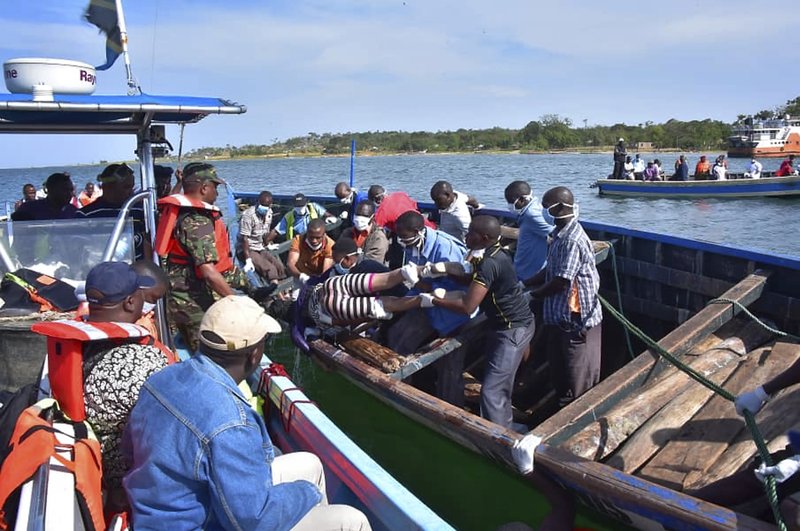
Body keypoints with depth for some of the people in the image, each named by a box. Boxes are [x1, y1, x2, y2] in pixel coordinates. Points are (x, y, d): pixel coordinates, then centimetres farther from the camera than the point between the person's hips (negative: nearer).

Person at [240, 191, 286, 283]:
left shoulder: (269, 213, 3)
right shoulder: (248, 215, -20)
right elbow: (244, 238, -22)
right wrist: (248, 261, -26)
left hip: (261, 249, 7)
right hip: (249, 250, -7)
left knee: (280, 266, -8)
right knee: (270, 269, -23)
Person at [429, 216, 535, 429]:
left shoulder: (490, 263, -27)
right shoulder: (494, 253, 3)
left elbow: (467, 306, -28)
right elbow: (472, 280, 11)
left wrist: (433, 300, -17)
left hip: (513, 330, -11)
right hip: (505, 325, 11)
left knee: (492, 391, -11)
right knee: (501, 385, 22)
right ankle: (505, 430, 37)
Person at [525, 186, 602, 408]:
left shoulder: (573, 240, -24)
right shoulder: (560, 235, 7)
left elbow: (561, 281, -24)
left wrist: (532, 294, -12)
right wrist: (524, 284, 6)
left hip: (577, 320, -10)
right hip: (559, 317, 10)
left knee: (580, 380, 6)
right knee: (559, 372, 23)